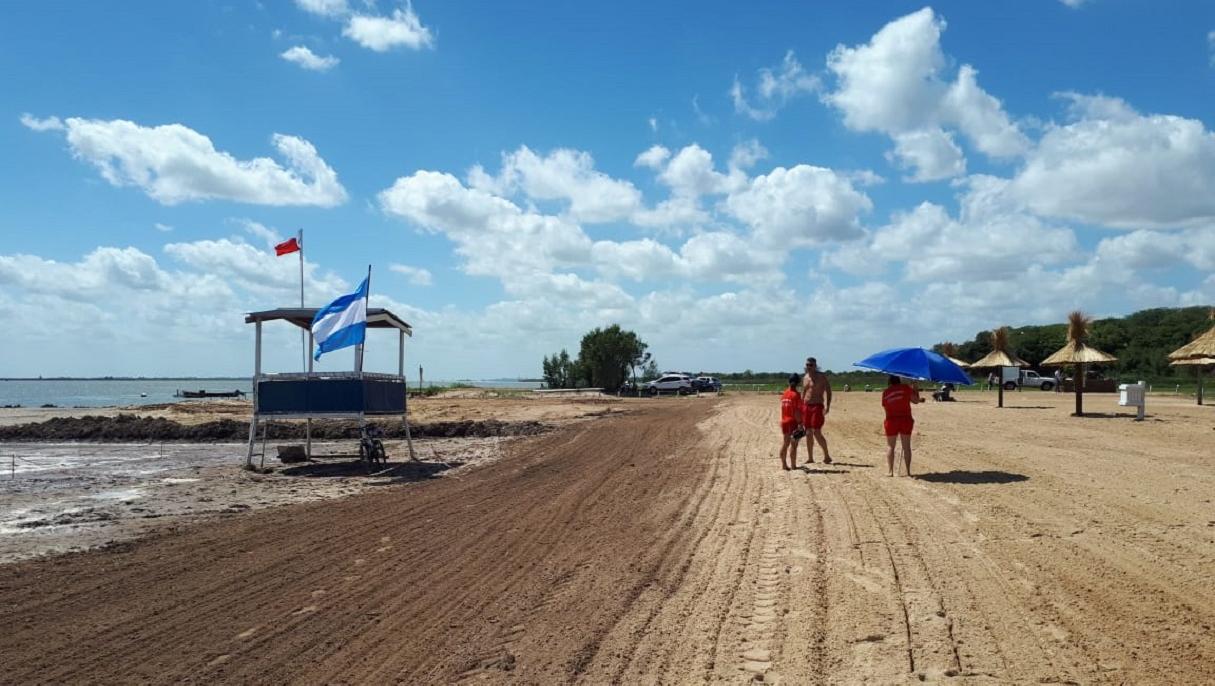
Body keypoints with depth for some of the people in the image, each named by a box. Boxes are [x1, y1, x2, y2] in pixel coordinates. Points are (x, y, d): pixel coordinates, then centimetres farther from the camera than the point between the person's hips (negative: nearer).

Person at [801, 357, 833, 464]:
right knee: (808, 433, 7)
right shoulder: (804, 378, 14)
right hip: (806, 407, 6)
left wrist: (827, 405, -20)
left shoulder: (821, 376, -4)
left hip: (817, 406, -6)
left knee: (817, 433, -12)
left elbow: (828, 391, -9)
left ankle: (827, 456, 0)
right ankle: (810, 457, 14)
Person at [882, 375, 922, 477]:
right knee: (906, 446, 8)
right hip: (906, 419, 0)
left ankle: (890, 471, -1)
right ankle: (908, 471, 9)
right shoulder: (905, 387, 0)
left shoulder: (885, 392, 5)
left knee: (890, 446, 8)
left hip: (891, 420, 0)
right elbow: (915, 400, -3)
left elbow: (885, 407, 6)